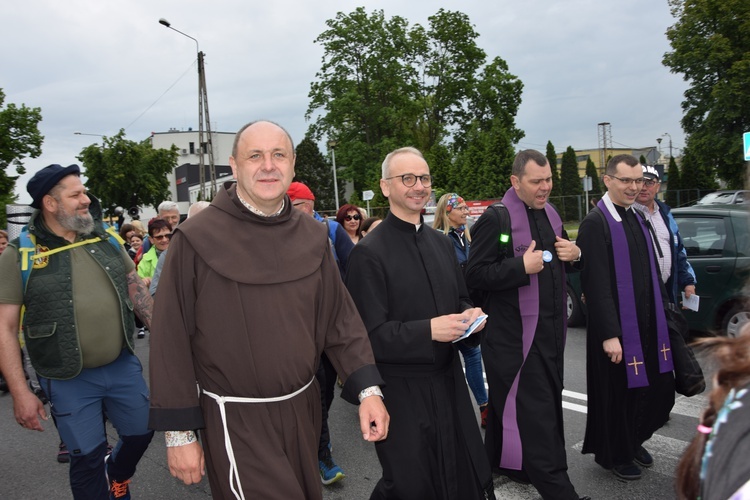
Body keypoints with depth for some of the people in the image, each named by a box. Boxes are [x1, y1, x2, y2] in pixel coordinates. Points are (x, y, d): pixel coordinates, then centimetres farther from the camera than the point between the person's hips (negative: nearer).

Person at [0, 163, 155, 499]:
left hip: (123, 365, 4)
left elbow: (135, 287, 11)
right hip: (69, 380, -4)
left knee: (142, 432, 16)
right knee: (88, 456, 7)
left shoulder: (105, 239, 2)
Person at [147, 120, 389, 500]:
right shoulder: (196, 239, -13)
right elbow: (171, 340, -10)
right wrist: (179, 433, -8)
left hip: (303, 409, 5)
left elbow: (339, 319, 2)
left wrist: (367, 389, -8)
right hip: (236, 422, -4)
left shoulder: (312, 237, 1)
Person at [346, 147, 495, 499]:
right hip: (401, 391, -6)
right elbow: (369, 334, -16)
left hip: (448, 381, 6)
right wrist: (428, 330, -24)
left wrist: (469, 314, -4)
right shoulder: (368, 253, -14)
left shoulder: (441, 243, 8)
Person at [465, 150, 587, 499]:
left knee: (508, 400, 20)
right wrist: (522, 267, -25)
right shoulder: (496, 218, -15)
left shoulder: (550, 213, 10)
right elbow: (475, 276, -18)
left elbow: (561, 258, 23)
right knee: (534, 410, -3)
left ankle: (500, 460, 37)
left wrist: (574, 254, 1)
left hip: (550, 326, 8)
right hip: (515, 331, -8)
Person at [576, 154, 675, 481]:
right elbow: (595, 283, -19)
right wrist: (609, 334, -20)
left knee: (658, 388, 12)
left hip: (649, 322, 7)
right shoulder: (596, 223, -15)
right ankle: (614, 454, 28)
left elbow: (651, 270, 17)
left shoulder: (637, 218, 10)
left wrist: (664, 307, 14)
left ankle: (634, 440, 36)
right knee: (618, 392, 6)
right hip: (617, 326, -7)